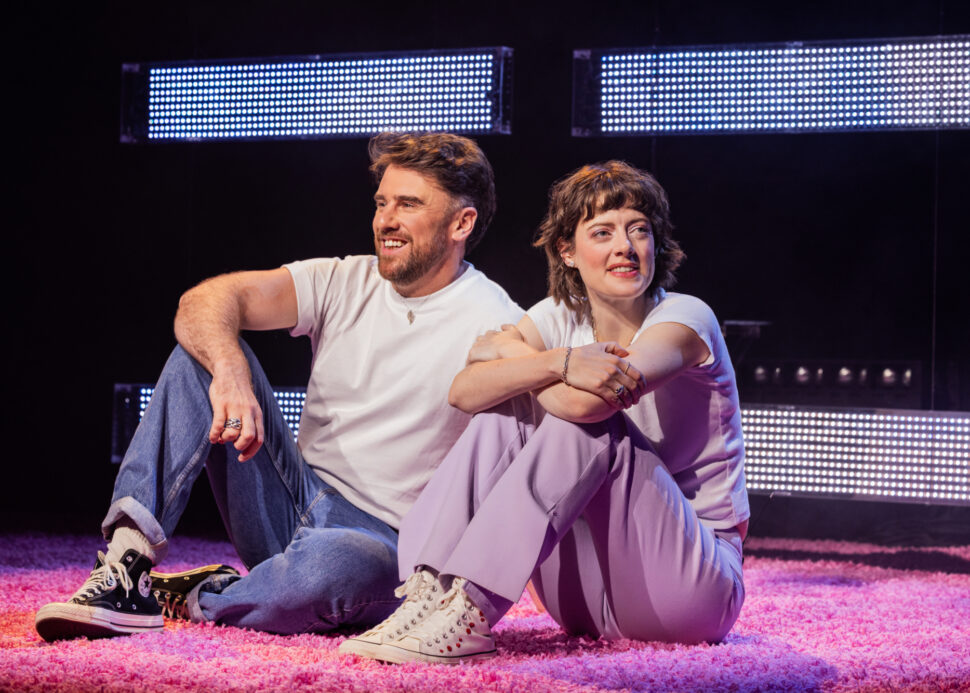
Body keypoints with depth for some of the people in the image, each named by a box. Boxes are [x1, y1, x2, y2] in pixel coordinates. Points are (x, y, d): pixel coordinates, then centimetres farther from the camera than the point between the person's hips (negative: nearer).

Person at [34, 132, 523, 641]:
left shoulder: (491, 322, -7)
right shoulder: (342, 282, 4)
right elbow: (204, 301, -10)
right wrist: (230, 370, -32)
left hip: (380, 539, -5)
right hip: (295, 501, 5)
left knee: (339, 563, -42)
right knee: (207, 349, -10)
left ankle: (202, 599, -9)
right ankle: (129, 557, -21)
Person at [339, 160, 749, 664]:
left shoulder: (685, 318, -12)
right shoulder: (561, 318, 5)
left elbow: (584, 403, -31)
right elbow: (464, 392, -14)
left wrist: (506, 350, -14)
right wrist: (559, 363, -30)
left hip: (698, 586, -5)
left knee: (586, 419, -26)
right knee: (509, 405, -9)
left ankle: (470, 608, -32)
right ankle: (434, 593, -24)